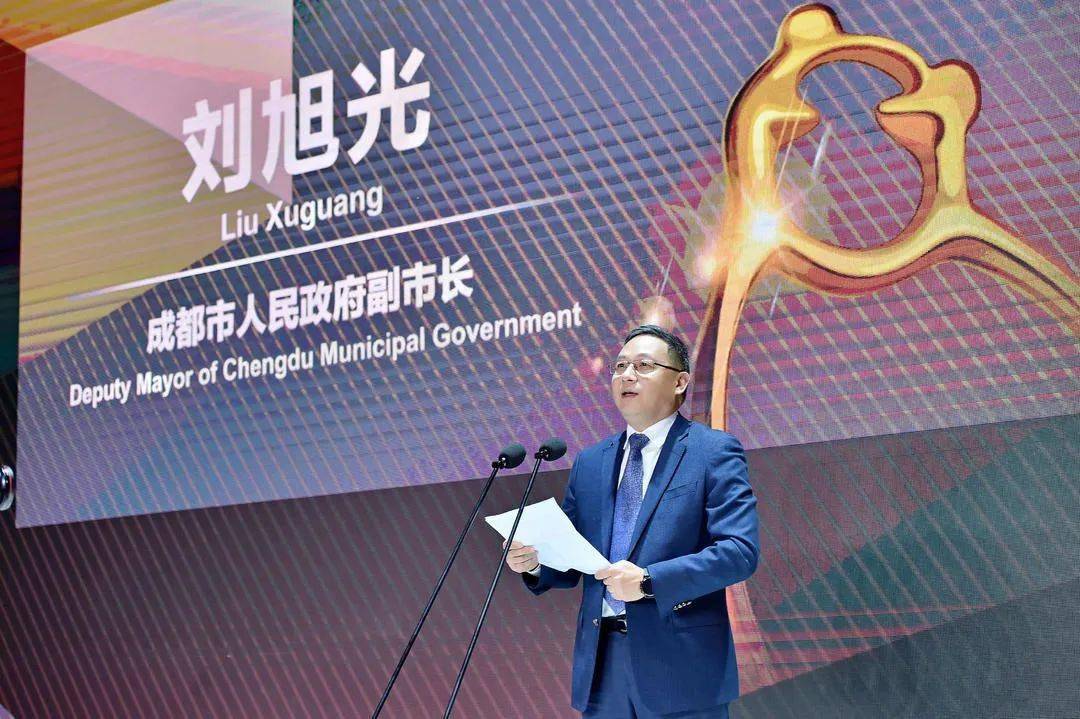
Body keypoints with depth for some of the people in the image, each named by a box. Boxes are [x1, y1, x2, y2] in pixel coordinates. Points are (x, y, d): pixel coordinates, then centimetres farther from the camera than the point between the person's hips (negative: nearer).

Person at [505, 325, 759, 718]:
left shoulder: (715, 452, -2)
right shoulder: (589, 462, 15)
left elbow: (740, 551, -13)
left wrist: (649, 581, -22)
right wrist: (535, 562, -5)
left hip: (682, 669, -5)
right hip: (601, 669, 5)